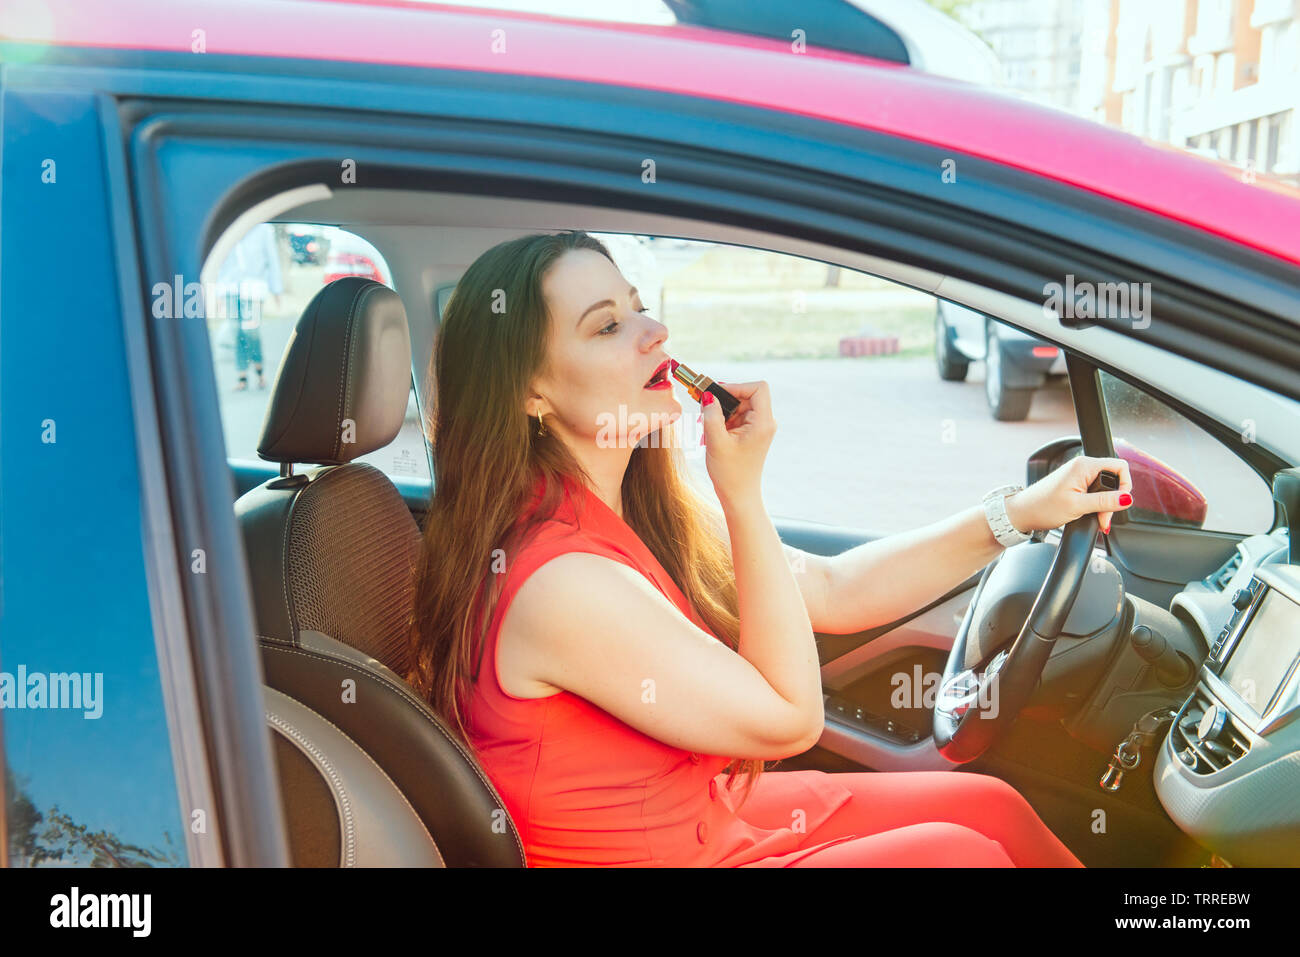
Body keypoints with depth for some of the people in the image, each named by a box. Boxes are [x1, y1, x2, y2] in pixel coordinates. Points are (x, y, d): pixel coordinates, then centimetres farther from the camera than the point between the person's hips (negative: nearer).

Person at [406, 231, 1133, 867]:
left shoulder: (642, 509, -2)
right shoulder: (560, 581, -30)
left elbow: (832, 591, 3)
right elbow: (790, 717, -22)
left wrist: (1021, 512, 2)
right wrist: (744, 491, -23)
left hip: (704, 817, 8)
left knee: (988, 805, 7)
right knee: (956, 850, -9)